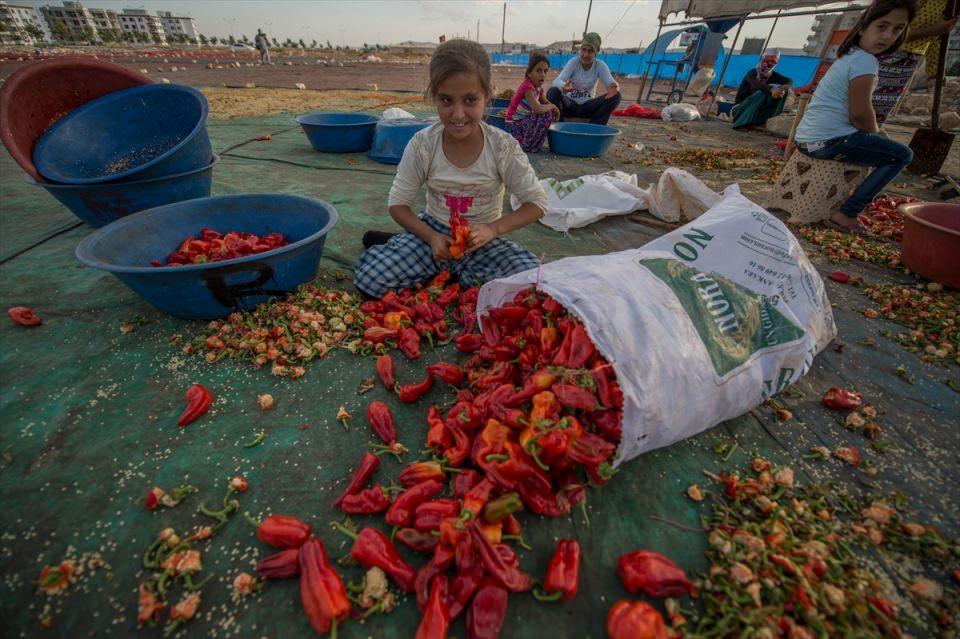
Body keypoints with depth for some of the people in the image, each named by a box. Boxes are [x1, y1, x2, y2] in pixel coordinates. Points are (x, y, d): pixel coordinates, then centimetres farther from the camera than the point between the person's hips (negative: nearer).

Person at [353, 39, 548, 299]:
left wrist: (493, 228, -24)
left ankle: (447, 269, -7)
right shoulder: (422, 145, -11)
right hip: (434, 230, -1)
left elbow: (537, 202, -8)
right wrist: (431, 238, -21)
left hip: (484, 238, 2)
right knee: (368, 277, -22)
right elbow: (398, 203, -4)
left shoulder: (503, 146, -14)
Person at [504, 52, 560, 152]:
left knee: (550, 112, 14)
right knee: (547, 115, -20)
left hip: (524, 121, 9)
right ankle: (529, 146, -11)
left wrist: (554, 109, -6)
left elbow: (545, 102, 17)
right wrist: (552, 106, -16)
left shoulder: (539, 87, 5)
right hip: (515, 126, -9)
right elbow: (538, 109, -35)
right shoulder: (528, 87, -21)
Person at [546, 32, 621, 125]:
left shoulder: (600, 66, -6)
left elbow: (611, 83, -17)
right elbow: (556, 81, -26)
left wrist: (613, 88, -44)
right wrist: (563, 87, -51)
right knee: (553, 92, -29)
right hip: (569, 104, -2)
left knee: (615, 96, -19)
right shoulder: (573, 63, -11)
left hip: (586, 106, 2)